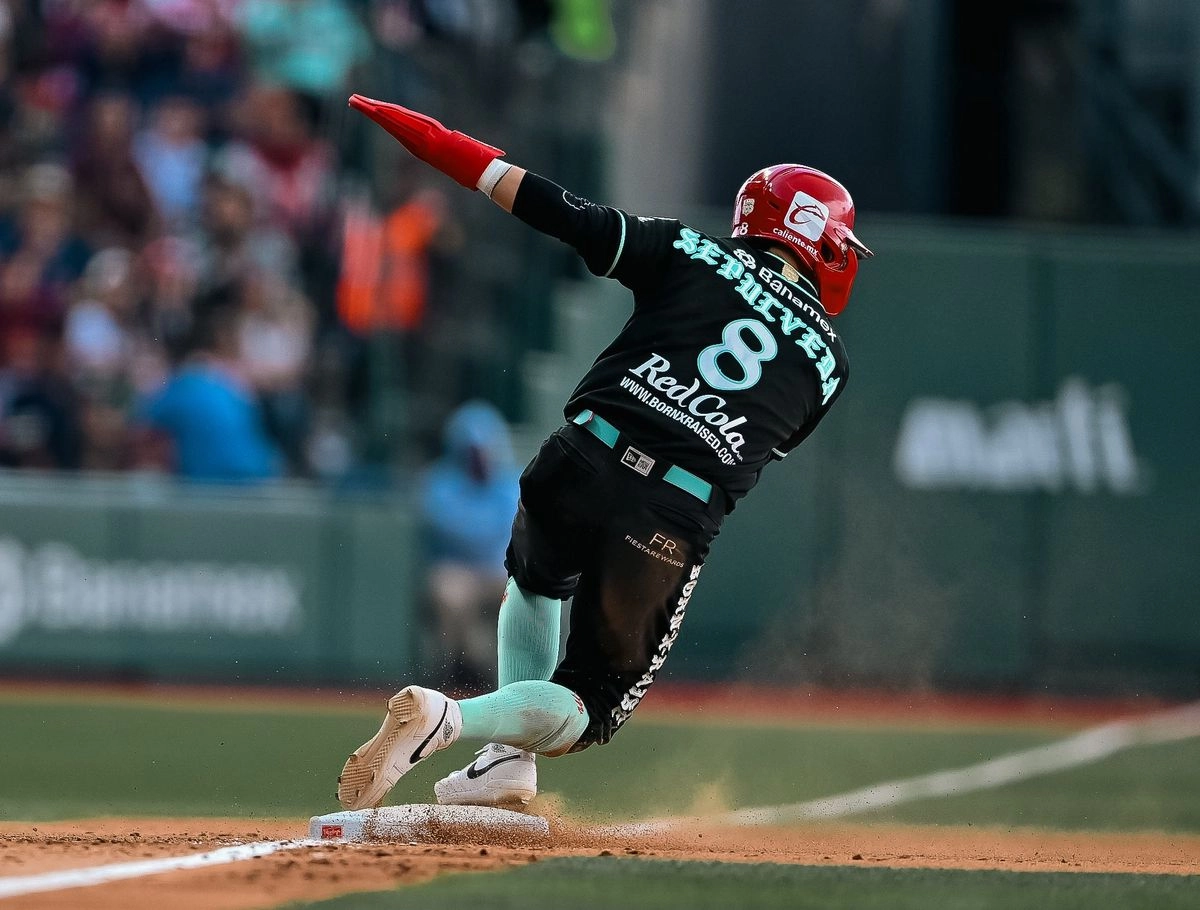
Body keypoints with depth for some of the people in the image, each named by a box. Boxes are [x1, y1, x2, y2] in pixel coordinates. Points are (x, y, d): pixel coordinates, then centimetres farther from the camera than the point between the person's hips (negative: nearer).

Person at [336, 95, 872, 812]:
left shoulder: (693, 254, 13)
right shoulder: (829, 360, 15)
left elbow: (556, 208, 8)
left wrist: (432, 140, 13)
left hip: (581, 464, 2)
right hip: (678, 521, -2)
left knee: (537, 579, 38)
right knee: (583, 710, 12)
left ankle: (506, 760, 22)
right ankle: (446, 718, -17)